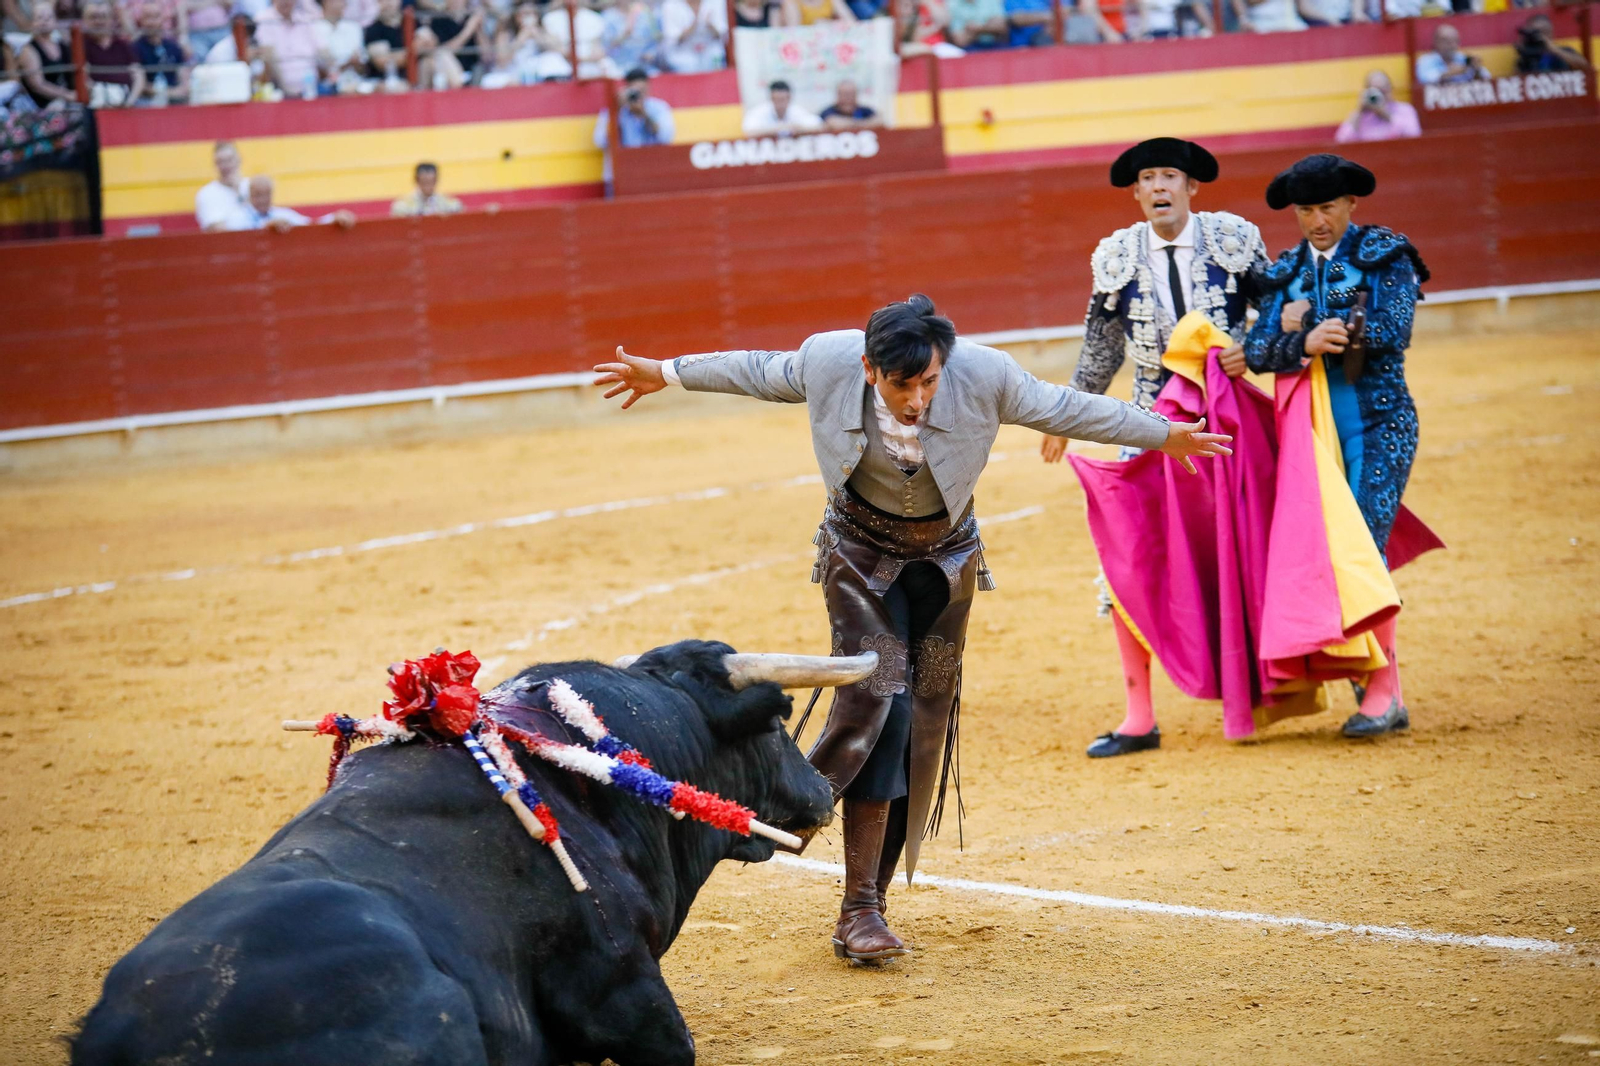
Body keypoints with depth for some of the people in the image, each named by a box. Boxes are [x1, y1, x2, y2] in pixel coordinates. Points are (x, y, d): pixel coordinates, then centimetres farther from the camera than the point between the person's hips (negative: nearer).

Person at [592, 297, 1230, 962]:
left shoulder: (985, 376, -24)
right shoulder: (828, 363, -23)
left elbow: (1064, 409, -8)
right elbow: (758, 372, -3)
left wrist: (1163, 436, 1)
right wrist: (665, 375, 10)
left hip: (946, 558, 2)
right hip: (861, 553, -2)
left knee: (924, 724, 2)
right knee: (876, 696, -19)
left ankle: (868, 906, 13)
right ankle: (860, 910, -17)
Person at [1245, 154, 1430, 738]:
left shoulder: (1384, 255, 0)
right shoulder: (1286, 273, 12)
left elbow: (1394, 329, -15)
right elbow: (1259, 349, -1)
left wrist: (1307, 322, -10)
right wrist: (1305, 343, -23)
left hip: (1378, 421, -5)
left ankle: (1383, 689, -10)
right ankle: (1385, 694, 7)